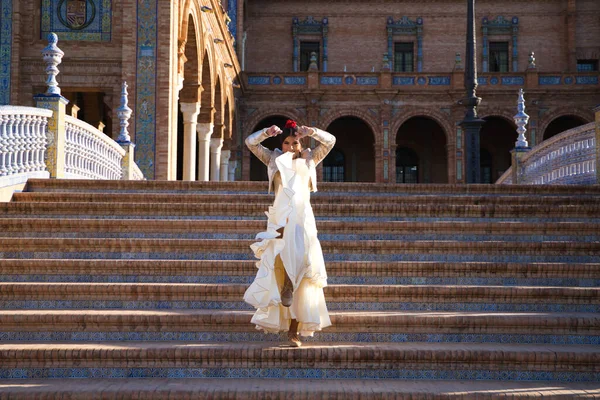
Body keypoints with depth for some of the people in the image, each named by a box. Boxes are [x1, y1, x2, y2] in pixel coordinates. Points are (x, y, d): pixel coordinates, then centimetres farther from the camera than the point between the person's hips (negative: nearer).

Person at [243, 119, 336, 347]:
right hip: (280, 217, 0)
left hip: (303, 219, 0)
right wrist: (267, 133, -3)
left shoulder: (309, 160, 20)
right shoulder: (274, 160, 19)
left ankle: (294, 328, -10)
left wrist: (311, 132, -2)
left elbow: (330, 141, 13)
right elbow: (250, 142, 13)